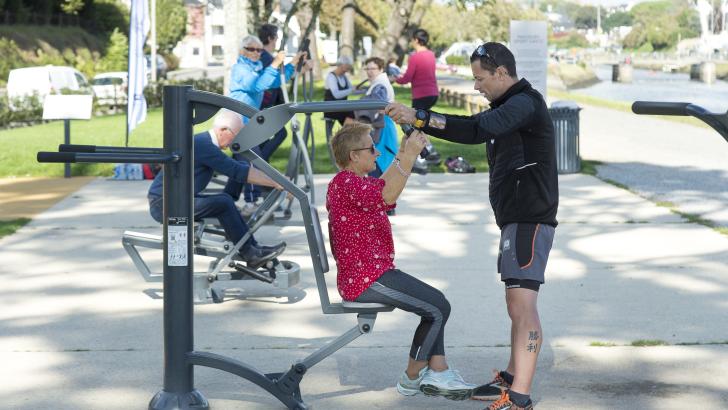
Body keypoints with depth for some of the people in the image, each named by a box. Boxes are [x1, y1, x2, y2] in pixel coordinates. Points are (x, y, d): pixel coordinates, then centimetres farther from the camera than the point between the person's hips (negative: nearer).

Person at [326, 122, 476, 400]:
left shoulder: (347, 181, 17)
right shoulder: (347, 184, -19)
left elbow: (381, 186, 31)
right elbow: (387, 195, -36)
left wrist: (402, 155, 21)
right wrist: (410, 156, -37)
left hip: (369, 274, 12)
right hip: (366, 280, -12)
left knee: (434, 303, 17)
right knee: (438, 308, -9)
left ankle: (438, 372, 9)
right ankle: (412, 378, 5)